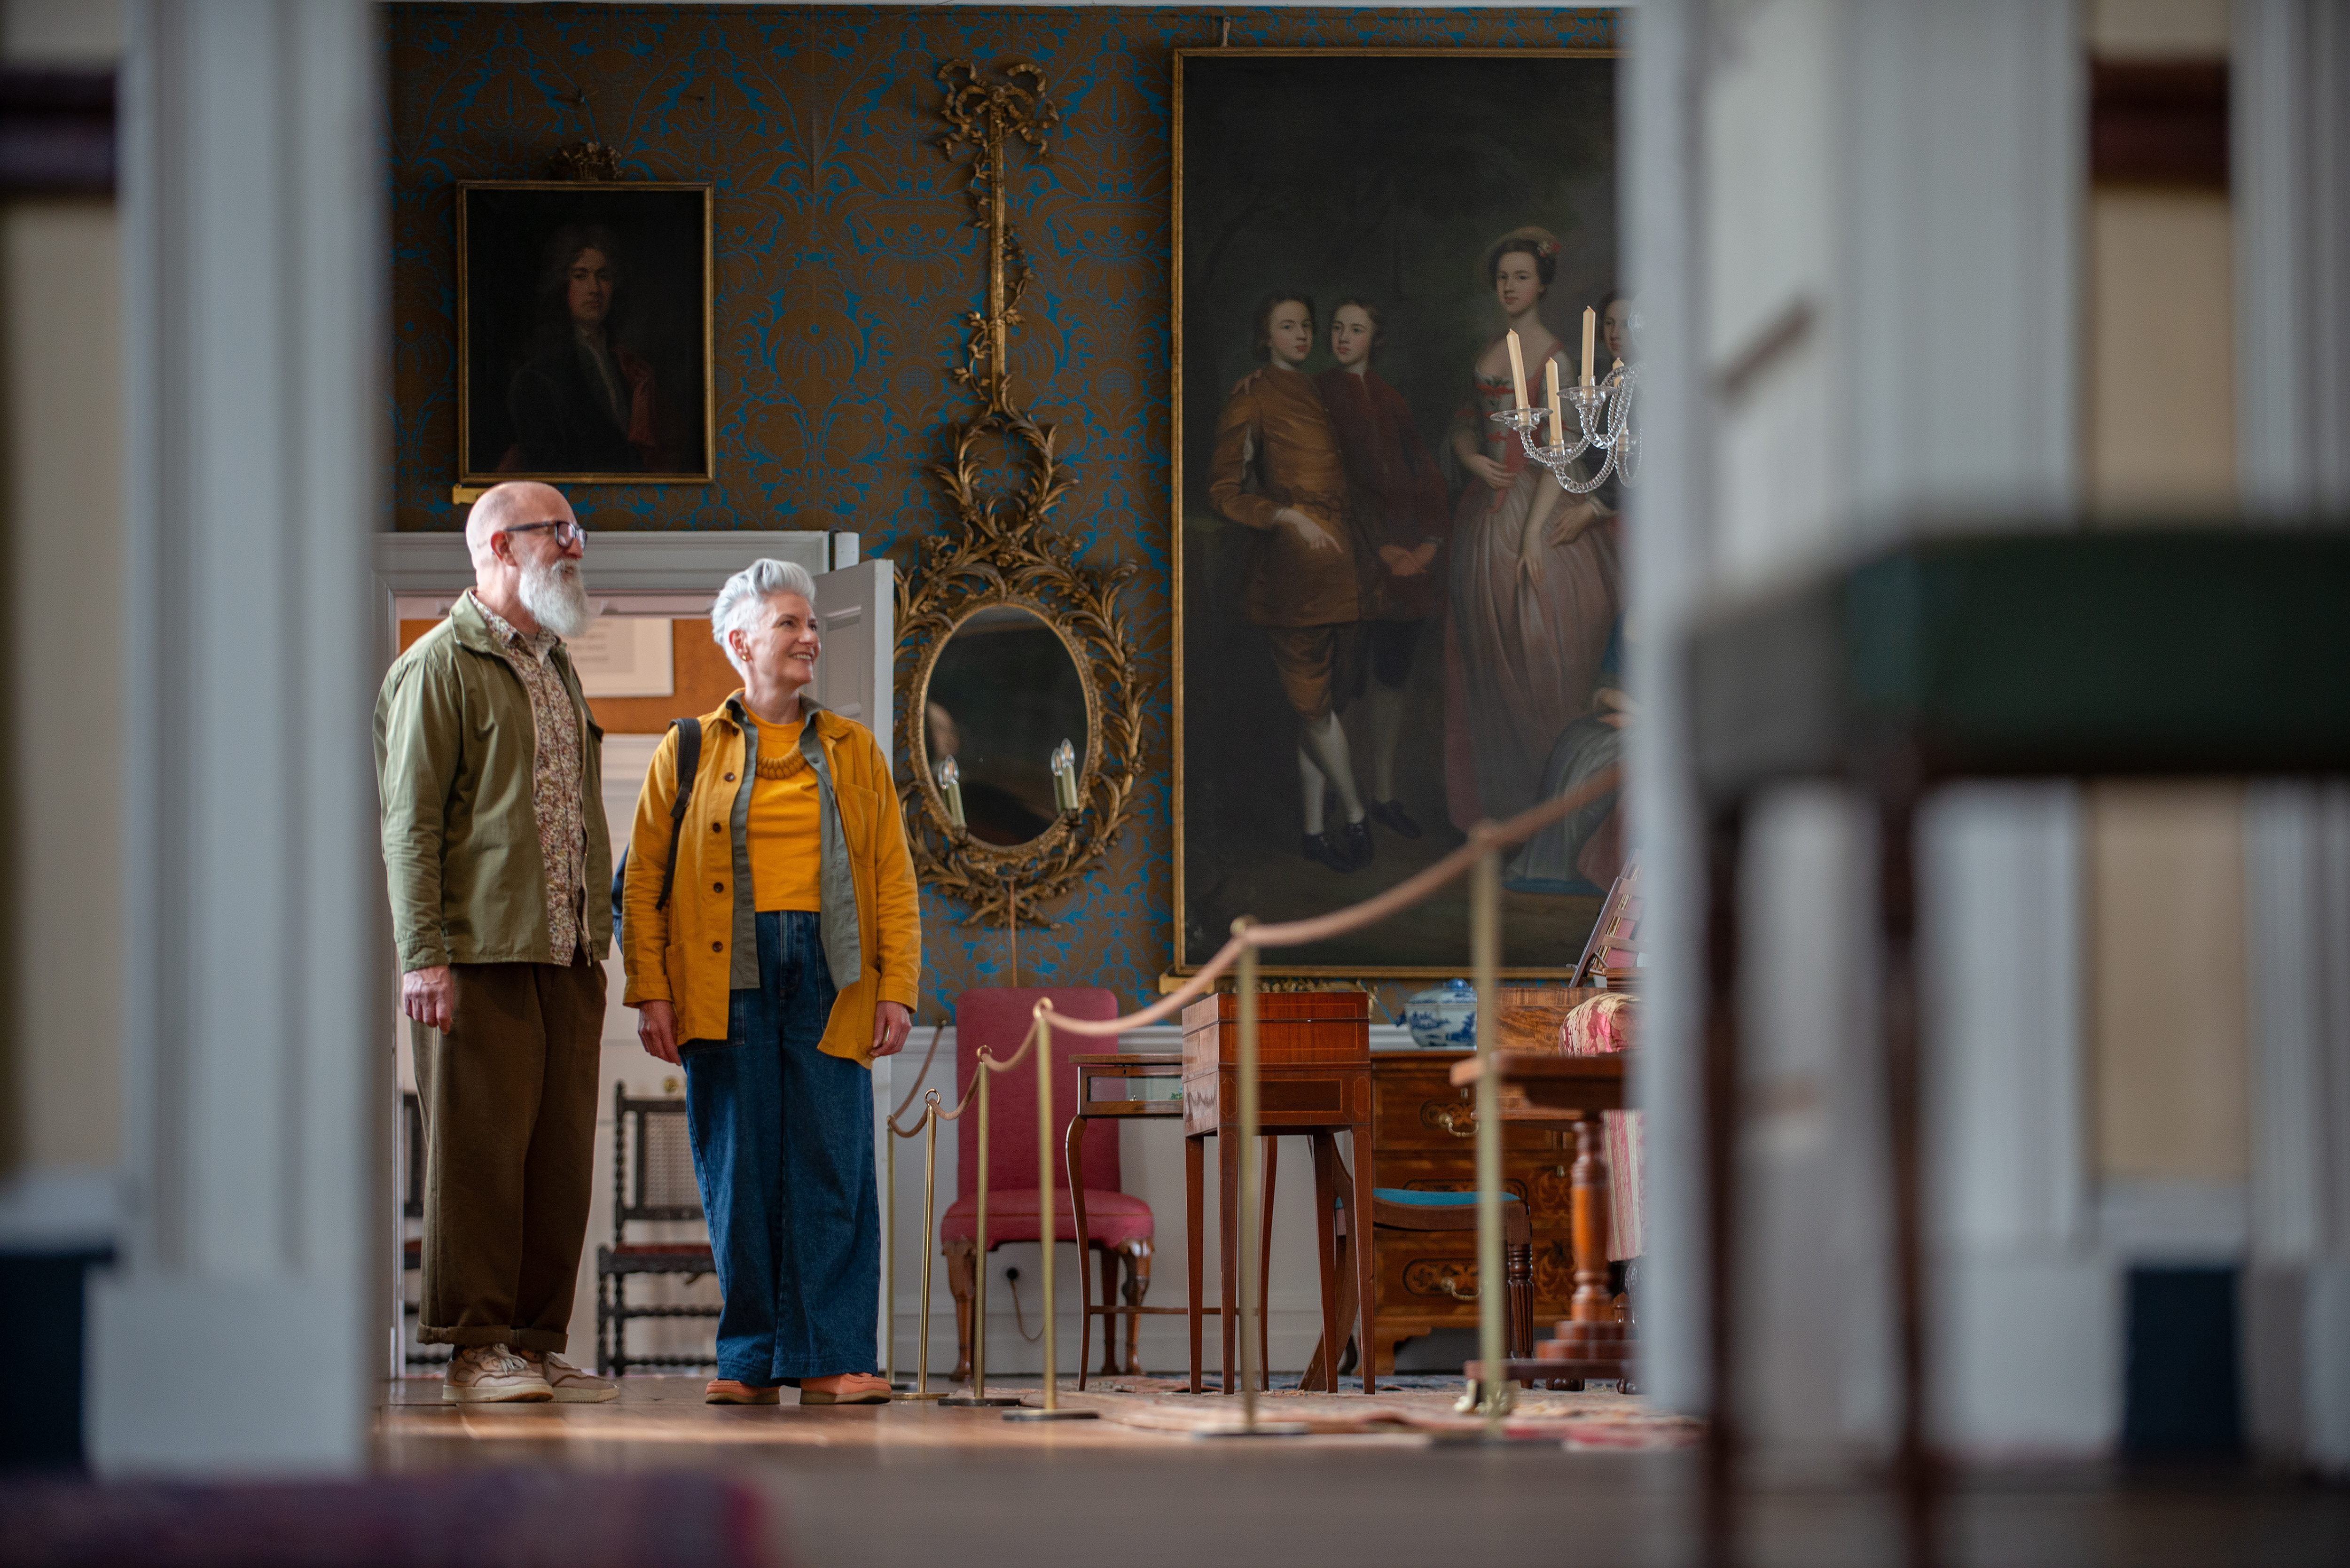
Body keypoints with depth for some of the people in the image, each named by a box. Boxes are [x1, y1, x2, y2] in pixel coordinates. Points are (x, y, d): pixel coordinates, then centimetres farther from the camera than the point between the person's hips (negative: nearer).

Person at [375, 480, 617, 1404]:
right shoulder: (441, 666, -4)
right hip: (482, 952, -7)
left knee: (561, 1151, 4)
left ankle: (537, 1341, 9)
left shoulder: (558, 667, 21)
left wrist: (596, 938, 16)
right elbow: (409, 820, -9)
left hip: (567, 955, 7)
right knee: (482, 1146, -6)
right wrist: (424, 954, -16)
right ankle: (476, 1347, -2)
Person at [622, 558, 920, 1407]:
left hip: (828, 977, 1)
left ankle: (828, 1357, -1)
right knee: (739, 1172, 0)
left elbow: (894, 880, 10)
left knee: (831, 1168, -4)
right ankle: (750, 1360, 7)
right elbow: (642, 881, 5)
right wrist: (651, 991, -4)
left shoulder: (853, 751, 14)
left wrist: (897, 987, -1)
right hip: (727, 979, -1)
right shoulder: (688, 753, 9)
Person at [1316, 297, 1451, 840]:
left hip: (1407, 551, 5)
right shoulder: (1317, 396, -1)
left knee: (1394, 674, 6)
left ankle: (1384, 794, 13)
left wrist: (1430, 541, -3)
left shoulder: (1391, 402, 15)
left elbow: (1424, 475, 12)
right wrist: (1379, 546, -12)